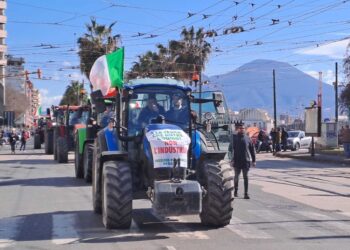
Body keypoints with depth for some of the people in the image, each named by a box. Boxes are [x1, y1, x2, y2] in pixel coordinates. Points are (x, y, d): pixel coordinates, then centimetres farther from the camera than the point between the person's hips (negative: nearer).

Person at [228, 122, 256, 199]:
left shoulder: (247, 138, 4)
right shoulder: (234, 137, -1)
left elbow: (252, 149, 8)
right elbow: (230, 149, -2)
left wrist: (253, 160, 7)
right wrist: (232, 159, -10)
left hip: (246, 161, 1)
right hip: (237, 161, -1)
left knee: (245, 177, 0)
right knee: (236, 176, 11)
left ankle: (246, 193, 1)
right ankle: (236, 191, 29)